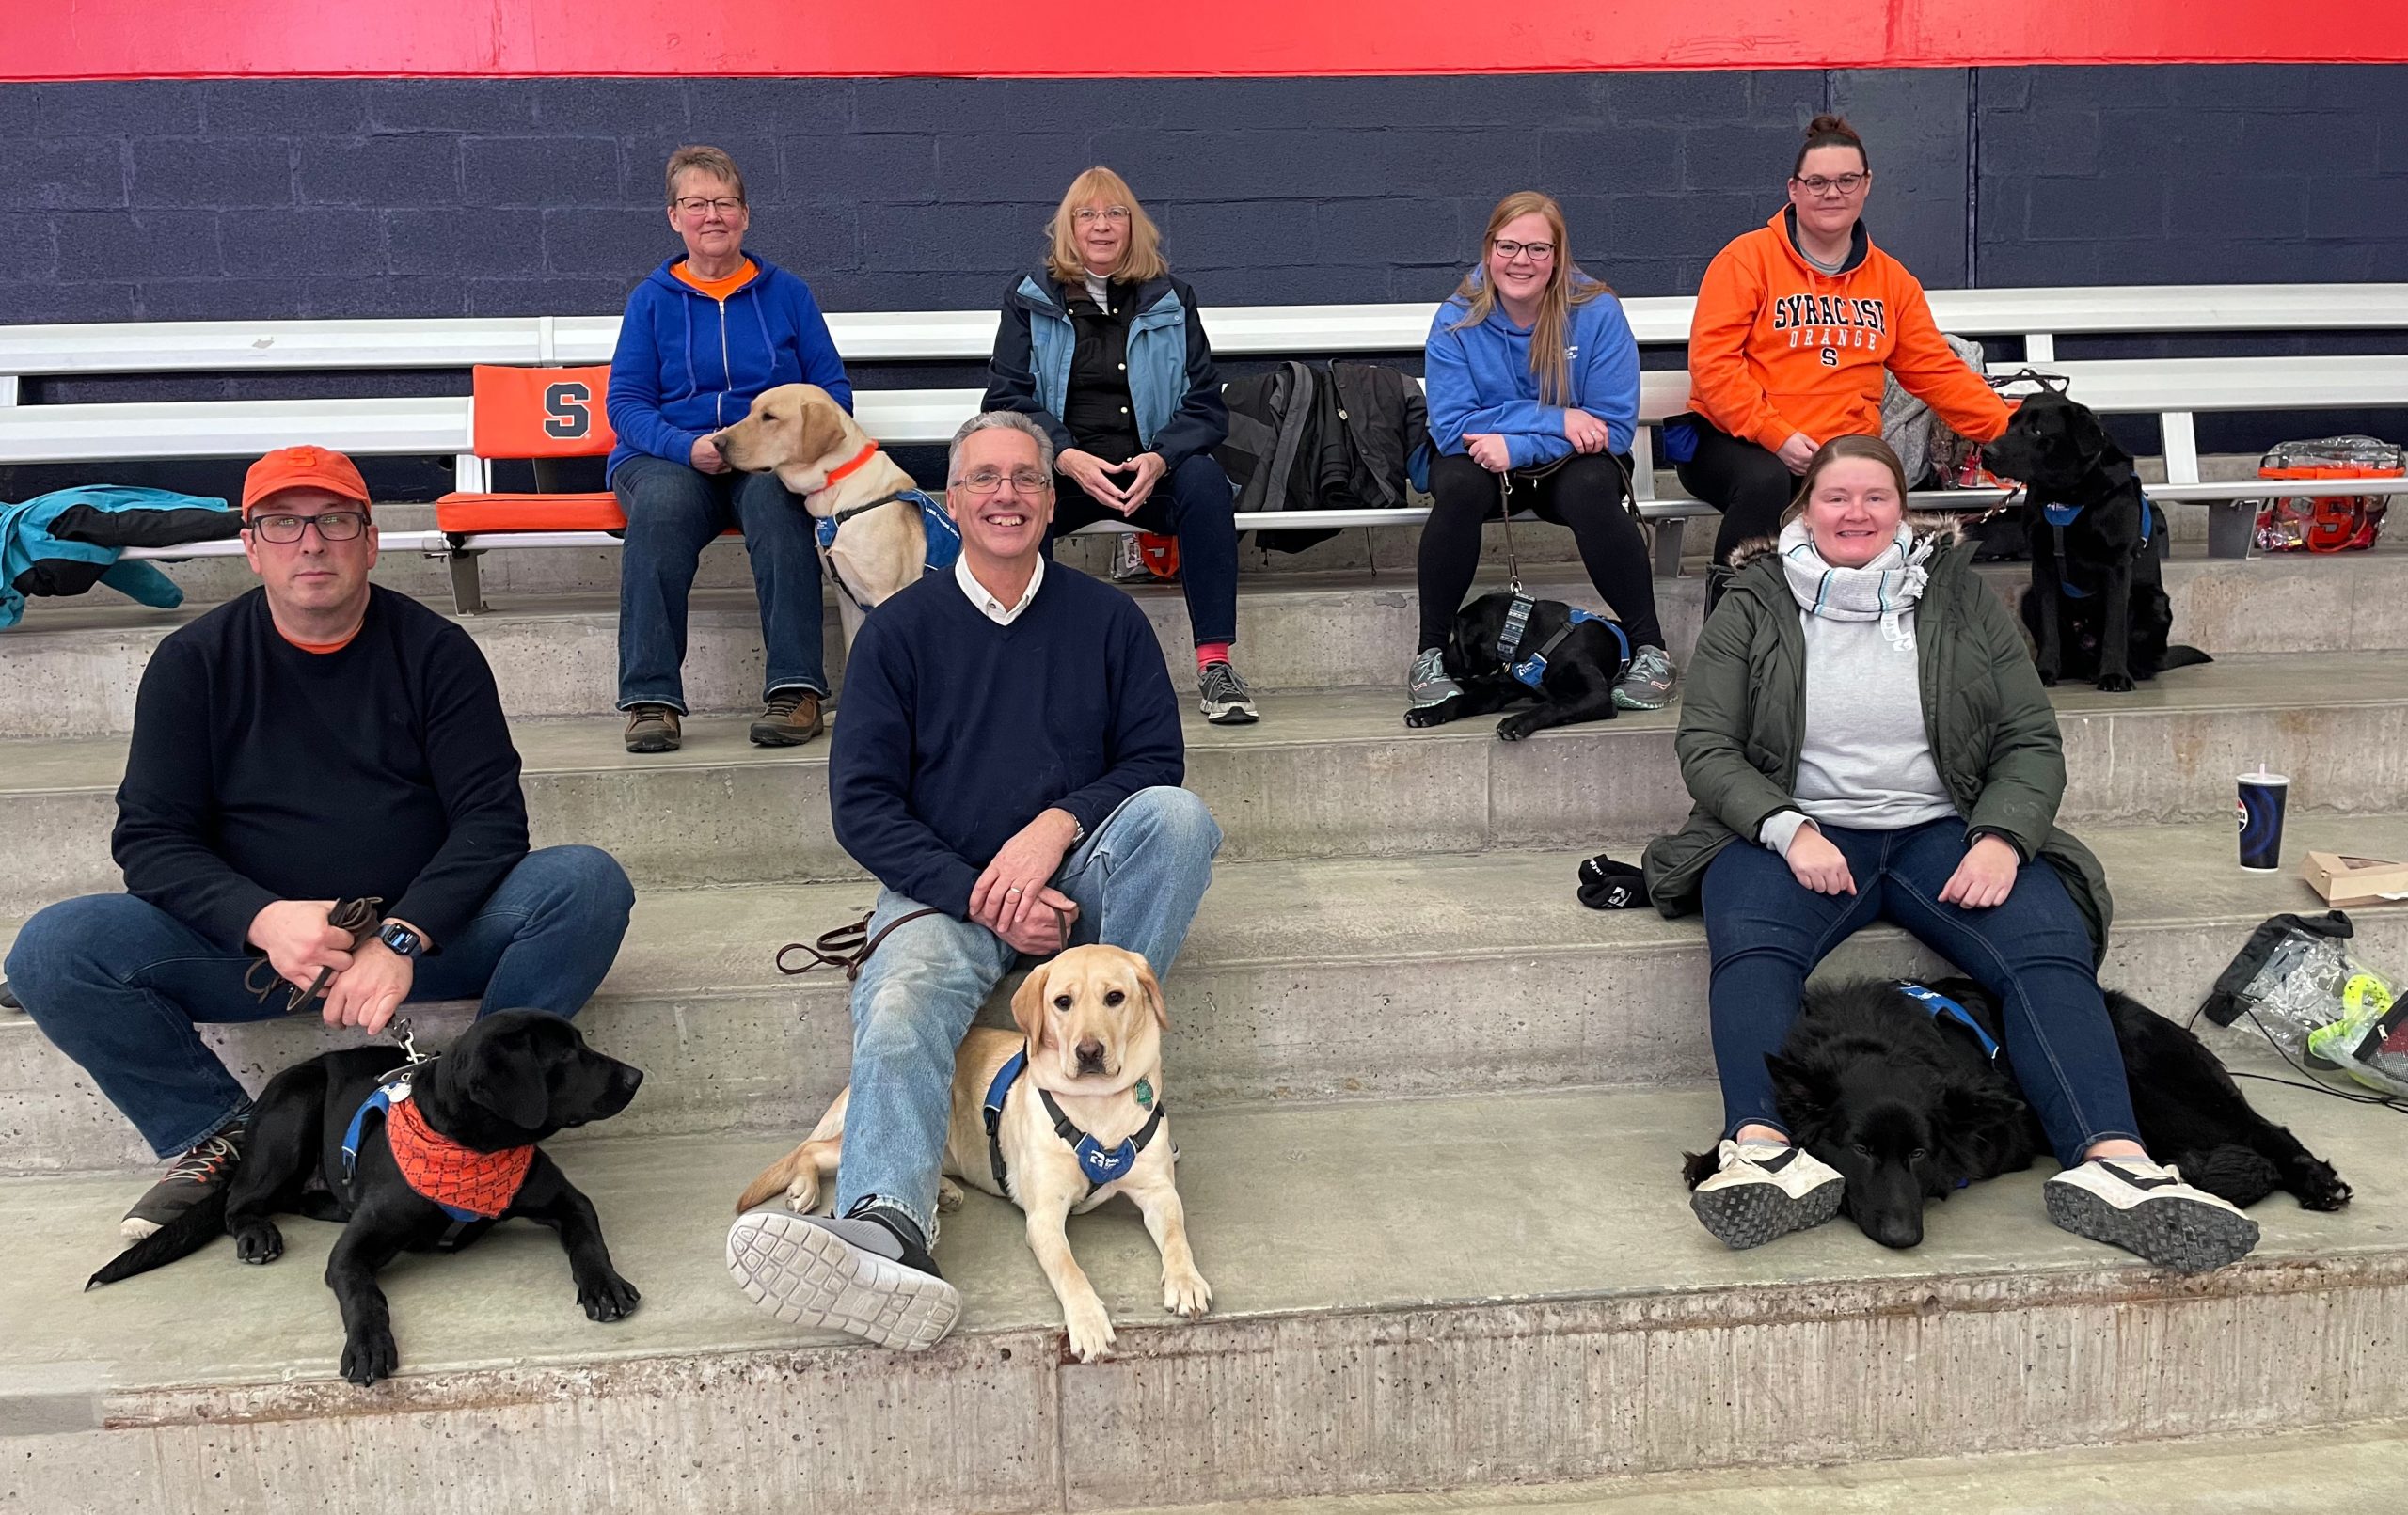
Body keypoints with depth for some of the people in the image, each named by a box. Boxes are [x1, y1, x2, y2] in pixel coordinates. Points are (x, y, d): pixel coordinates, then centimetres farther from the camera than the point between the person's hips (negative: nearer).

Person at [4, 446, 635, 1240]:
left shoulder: (434, 651, -1)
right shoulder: (194, 661, 2)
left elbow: (492, 817, -8)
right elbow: (151, 838, -3)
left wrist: (403, 936, -25)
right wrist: (263, 920, -24)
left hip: (425, 932, -1)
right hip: (250, 943, 1)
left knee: (588, 882, -26)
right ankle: (218, 1136, -3)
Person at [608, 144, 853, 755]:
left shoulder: (786, 292, 15)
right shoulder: (652, 298, 13)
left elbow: (833, 389, 12)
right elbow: (626, 402, 5)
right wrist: (688, 447, -16)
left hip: (770, 460, 0)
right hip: (669, 457, 0)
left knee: (774, 498, -37)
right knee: (663, 505, -36)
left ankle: (796, 689, -40)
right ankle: (651, 699, -37)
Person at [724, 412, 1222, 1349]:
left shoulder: (1107, 619, 12)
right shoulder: (901, 629, 8)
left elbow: (1156, 760, 5)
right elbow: (861, 805, 1)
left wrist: (1056, 827, -15)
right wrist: (984, 899, -13)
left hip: (1078, 883, 2)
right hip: (944, 890, -1)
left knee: (1178, 815, -29)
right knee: (901, 1001, -33)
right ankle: (887, 1229, -58)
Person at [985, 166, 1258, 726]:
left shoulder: (1171, 299, 13)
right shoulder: (1031, 299, 11)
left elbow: (1206, 404, 6)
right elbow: (1007, 398, 0)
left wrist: (1158, 459, -16)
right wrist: (1069, 459, -18)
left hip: (1151, 467, 1)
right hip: (1061, 468, -1)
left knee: (1205, 483, -32)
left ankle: (1214, 664, -31)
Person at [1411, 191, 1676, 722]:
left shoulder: (1597, 312, -11)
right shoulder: (1457, 320, -9)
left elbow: (1615, 427, -14)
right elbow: (1451, 427, -16)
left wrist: (1515, 444, -23)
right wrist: (1557, 420, -22)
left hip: (1568, 465, 0)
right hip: (1484, 461, 1)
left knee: (1590, 488, -34)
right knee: (1458, 487, -33)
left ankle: (1650, 649, -21)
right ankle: (1430, 654, -20)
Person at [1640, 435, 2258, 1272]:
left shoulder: (1961, 598, 13)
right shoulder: (1753, 608, 9)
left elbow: (2032, 741, 9)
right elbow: (1706, 747, 2)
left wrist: (2001, 839, -11)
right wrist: (1788, 830, -16)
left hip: (1940, 829, 2)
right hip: (1797, 832, -1)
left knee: (2050, 950, -27)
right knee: (1750, 947, -35)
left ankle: (2114, 1164, -40)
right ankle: (1763, 1153, -51)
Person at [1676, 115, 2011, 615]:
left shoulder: (1891, 279, 15)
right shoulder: (1748, 258, -1)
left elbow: (1938, 372, 16)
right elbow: (1712, 359, -9)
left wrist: (2013, 428, 4)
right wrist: (1776, 436, -19)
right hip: (1734, 442, -3)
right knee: (1766, 481, -38)